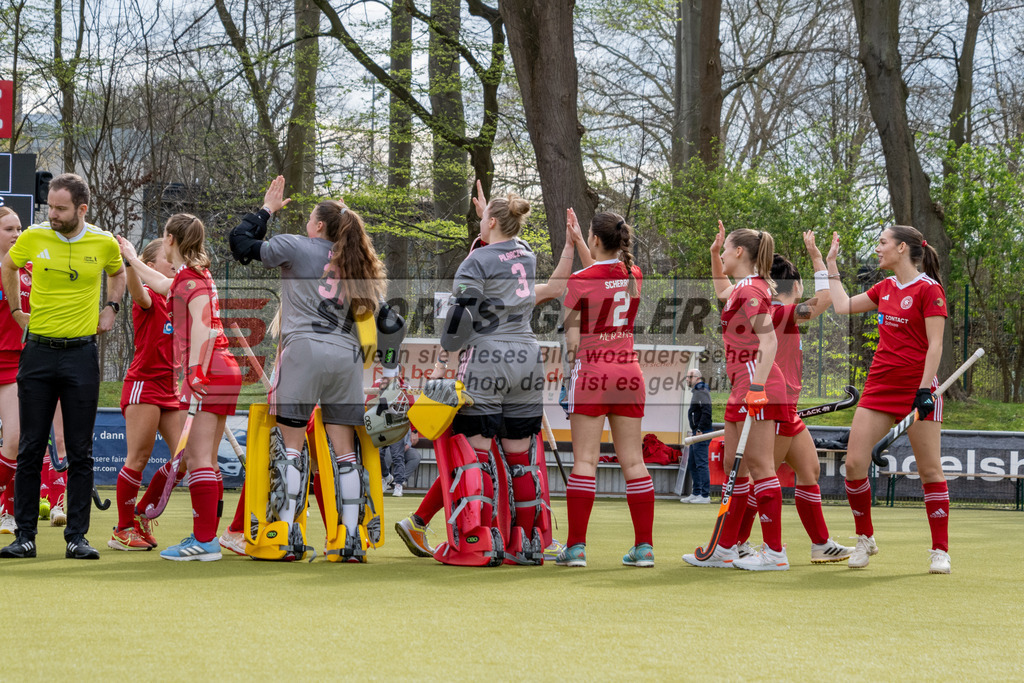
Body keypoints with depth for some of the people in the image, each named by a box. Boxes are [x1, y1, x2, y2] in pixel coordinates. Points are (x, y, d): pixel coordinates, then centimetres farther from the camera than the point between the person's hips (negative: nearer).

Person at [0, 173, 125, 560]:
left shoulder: (104, 244, -2)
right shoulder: (33, 238, -3)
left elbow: (117, 273, 22)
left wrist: (111, 309, 11)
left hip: (81, 354, 0)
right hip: (38, 353, 0)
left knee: (80, 452, 1)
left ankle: (77, 536, 7)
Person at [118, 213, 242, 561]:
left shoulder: (191, 279, -9)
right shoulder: (193, 277, 20)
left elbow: (203, 327, -20)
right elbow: (164, 285, 41)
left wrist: (197, 373, -24)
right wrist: (132, 260, 54)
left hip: (207, 375, -10)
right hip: (222, 374, 10)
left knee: (198, 458, -11)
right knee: (203, 460, 13)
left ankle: (205, 541, -14)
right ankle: (207, 534, 15)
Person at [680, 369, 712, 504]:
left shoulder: (702, 392, -12)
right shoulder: (696, 392, 20)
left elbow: (707, 412, -22)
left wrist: (700, 429, -23)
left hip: (702, 433, -11)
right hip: (696, 433, 11)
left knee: (701, 463, -10)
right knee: (692, 464, 14)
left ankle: (705, 495, -9)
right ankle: (696, 493, 20)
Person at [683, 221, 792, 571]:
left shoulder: (751, 290, -13)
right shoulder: (742, 288, 16)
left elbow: (769, 340, -22)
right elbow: (722, 289, 42)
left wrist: (757, 387, -28)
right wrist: (714, 254, 30)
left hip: (758, 387, -10)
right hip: (743, 388, 10)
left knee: (759, 466, -8)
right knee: (734, 466, 12)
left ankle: (775, 552, -6)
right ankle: (724, 549, 18)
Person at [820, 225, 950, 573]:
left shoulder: (929, 290, -8)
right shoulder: (885, 288, 13)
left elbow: (935, 344, -12)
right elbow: (843, 306, 24)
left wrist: (925, 389, -19)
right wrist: (831, 264, 27)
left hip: (917, 387, -7)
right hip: (879, 386, 7)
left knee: (930, 469, -3)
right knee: (854, 463, -3)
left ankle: (940, 551, 4)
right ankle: (865, 540, 13)